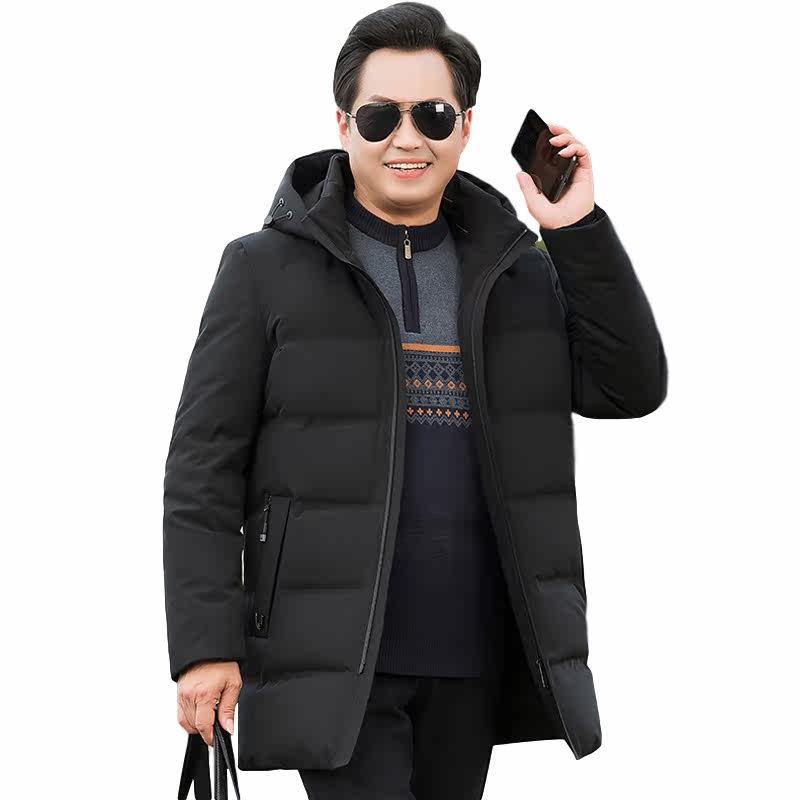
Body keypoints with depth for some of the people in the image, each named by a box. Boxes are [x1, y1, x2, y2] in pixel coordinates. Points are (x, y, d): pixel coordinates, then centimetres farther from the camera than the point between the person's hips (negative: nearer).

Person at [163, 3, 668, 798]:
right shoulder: (266, 269, -1)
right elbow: (204, 465, -3)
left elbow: (630, 389, 1)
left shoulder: (516, 269, 11)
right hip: (333, 662, -4)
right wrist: (205, 645, -11)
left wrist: (578, 230, -6)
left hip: (472, 659, 4)